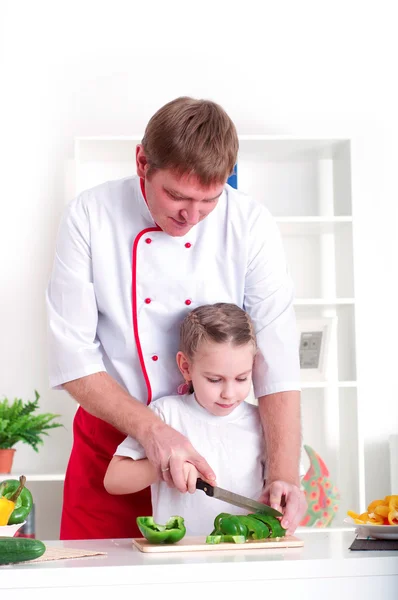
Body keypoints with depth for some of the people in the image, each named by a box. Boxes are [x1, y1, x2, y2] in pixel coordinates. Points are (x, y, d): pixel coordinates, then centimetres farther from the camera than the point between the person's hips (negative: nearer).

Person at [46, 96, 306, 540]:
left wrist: (283, 477, -26)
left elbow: (277, 362, -15)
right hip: (112, 438, -1)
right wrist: (151, 429, -26)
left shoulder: (251, 225, -11)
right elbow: (73, 359, -14)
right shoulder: (89, 217, -13)